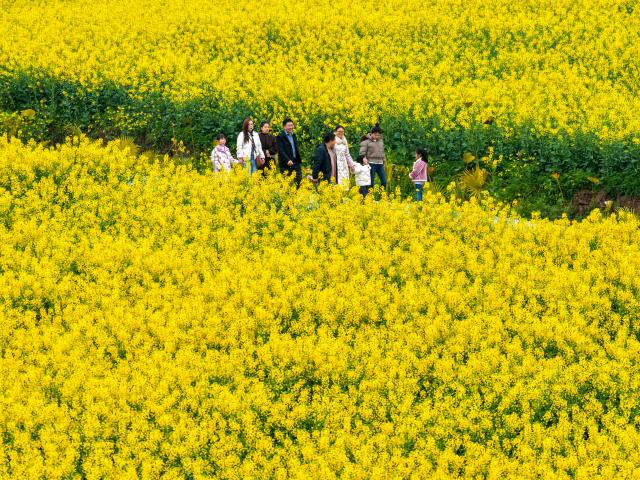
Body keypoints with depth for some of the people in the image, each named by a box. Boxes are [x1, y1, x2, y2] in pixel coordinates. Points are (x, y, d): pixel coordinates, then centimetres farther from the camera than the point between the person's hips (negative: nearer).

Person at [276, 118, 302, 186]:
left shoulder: (293, 135, 15)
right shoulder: (280, 137, -8)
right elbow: (280, 150, -17)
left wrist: (299, 160, 14)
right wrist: (287, 160, -27)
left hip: (295, 162, 7)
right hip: (286, 164, -7)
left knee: (298, 180, 3)